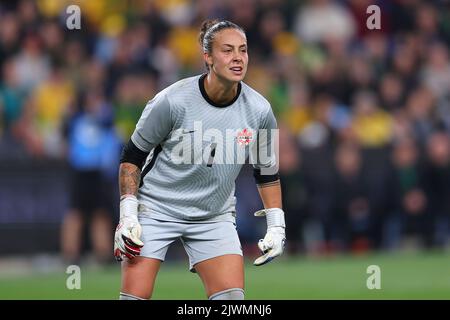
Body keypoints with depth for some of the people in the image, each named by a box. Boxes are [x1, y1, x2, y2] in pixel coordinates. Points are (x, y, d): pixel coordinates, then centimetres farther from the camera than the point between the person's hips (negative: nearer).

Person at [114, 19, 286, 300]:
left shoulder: (259, 111, -8)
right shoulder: (172, 100, -17)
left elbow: (267, 172, 9)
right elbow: (132, 157, -6)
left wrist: (277, 227, 4)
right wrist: (128, 215, -12)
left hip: (215, 218, 3)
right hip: (155, 209, -3)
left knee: (232, 297, -13)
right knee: (135, 297, -9)